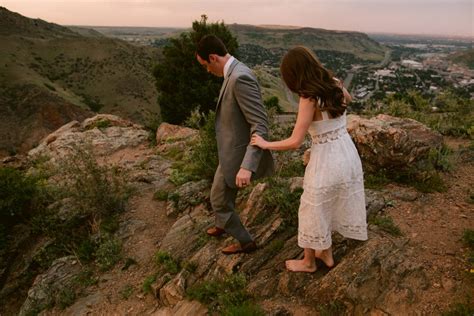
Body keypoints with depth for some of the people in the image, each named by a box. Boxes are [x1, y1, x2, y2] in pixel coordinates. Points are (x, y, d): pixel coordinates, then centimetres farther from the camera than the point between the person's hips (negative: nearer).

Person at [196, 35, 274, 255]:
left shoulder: (240, 78, -27)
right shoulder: (234, 73, 5)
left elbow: (261, 125, -29)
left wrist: (247, 167, -35)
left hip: (237, 155, -9)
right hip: (232, 150, 9)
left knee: (219, 201, 10)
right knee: (224, 195, 29)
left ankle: (245, 242, 30)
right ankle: (222, 225, 56)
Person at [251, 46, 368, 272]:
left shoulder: (309, 99, -22)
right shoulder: (336, 85, -1)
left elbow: (295, 142, -21)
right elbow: (348, 99, 25)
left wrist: (264, 144, -8)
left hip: (326, 162, -7)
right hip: (348, 155, 8)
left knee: (314, 212, 14)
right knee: (335, 206, 24)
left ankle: (308, 262, 34)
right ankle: (326, 253, 43)